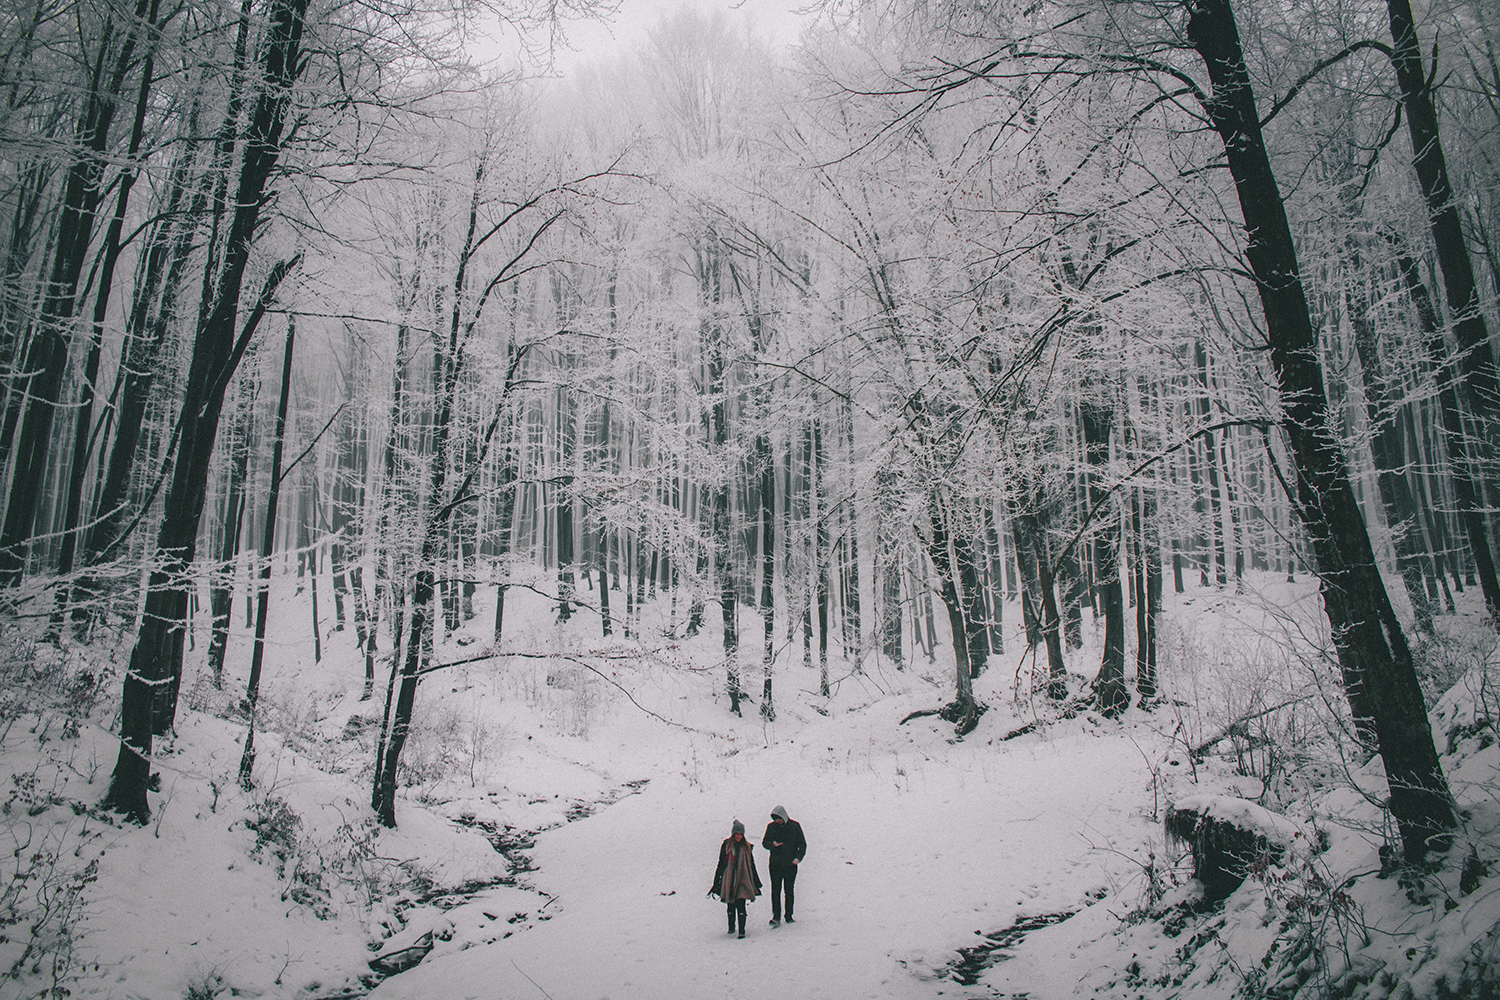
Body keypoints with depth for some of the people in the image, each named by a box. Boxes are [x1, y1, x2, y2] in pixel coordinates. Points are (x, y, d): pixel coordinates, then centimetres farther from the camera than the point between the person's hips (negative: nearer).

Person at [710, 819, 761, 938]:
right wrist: (717, 882, 5)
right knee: (730, 905, 6)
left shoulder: (746, 847, 9)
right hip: (729, 880, 0)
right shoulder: (727, 845, 4)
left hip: (742, 880, 0)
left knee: (740, 905, -10)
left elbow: (751, 866, 17)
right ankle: (731, 927, 25)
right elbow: (721, 864, 7)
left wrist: (756, 883, 18)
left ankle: (742, 930, -6)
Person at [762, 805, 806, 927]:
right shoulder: (771, 826, 3)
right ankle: (776, 917, -4)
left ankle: (789, 916, 16)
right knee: (775, 890, -6)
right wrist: (772, 844, -14)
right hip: (775, 864, 0)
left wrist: (798, 857, -10)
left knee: (790, 891, 7)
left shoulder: (795, 826, 0)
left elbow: (802, 844, 5)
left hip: (791, 864, 0)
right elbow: (764, 843, 9)